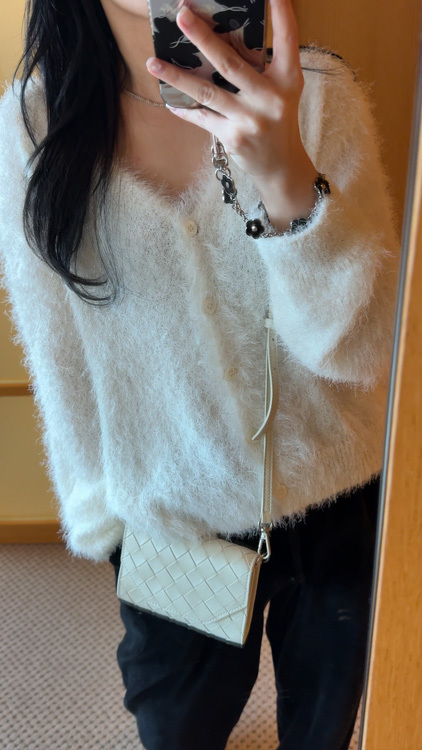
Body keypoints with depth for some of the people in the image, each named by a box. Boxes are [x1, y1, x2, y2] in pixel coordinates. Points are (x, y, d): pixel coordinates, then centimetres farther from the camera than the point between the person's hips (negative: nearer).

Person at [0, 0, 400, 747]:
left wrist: (287, 178, -39)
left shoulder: (316, 91, -15)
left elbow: (357, 343, -21)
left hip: (334, 503, 1)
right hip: (169, 516, 1)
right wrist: (98, 513, 6)